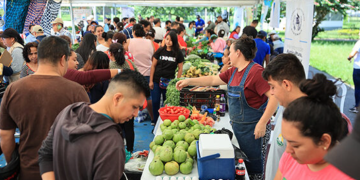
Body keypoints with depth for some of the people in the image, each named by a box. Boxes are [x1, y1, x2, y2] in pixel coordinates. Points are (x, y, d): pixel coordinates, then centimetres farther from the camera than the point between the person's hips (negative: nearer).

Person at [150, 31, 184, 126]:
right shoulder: (160, 51, 2)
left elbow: (180, 68, 3)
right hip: (156, 81, 1)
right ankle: (155, 122, 16)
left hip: (169, 82, -1)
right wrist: (151, 81, 0)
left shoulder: (178, 53, -1)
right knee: (155, 102, 3)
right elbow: (153, 66, 4)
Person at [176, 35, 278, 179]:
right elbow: (213, 80, 16)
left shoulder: (256, 71, -20)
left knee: (253, 164, 6)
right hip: (237, 125, 9)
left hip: (252, 128, -9)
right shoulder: (233, 71, 8)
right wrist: (189, 81, 13)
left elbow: (274, 97, -25)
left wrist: (262, 123, -25)